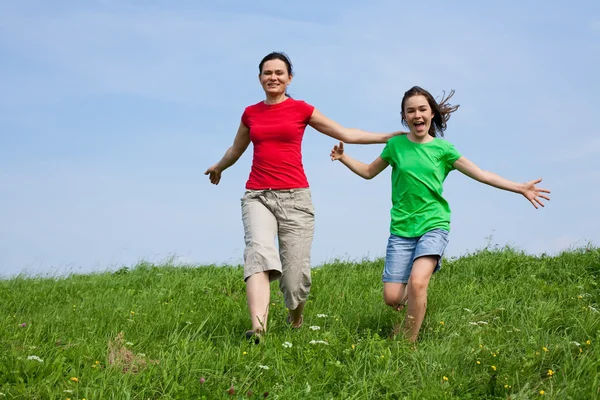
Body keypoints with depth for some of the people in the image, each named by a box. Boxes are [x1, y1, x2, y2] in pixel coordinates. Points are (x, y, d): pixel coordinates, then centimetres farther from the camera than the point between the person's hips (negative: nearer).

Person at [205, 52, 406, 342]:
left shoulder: (300, 109, 5)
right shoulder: (250, 113, 12)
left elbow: (345, 133, 9)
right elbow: (237, 148, 33)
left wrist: (389, 136, 6)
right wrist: (218, 167, 50)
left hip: (294, 197, -1)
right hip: (257, 196, 1)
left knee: (295, 273, -3)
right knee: (259, 251, -27)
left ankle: (295, 322, 31)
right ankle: (258, 328, -42)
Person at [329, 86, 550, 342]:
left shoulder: (442, 148, 2)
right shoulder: (396, 145, 4)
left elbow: (480, 174, 4)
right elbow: (368, 172, 18)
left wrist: (520, 188, -1)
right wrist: (343, 158, 3)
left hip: (433, 225, -1)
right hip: (401, 228, 2)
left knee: (417, 282, -25)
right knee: (392, 298, -6)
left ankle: (408, 343, -9)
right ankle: (413, 299, 31)